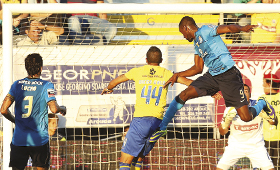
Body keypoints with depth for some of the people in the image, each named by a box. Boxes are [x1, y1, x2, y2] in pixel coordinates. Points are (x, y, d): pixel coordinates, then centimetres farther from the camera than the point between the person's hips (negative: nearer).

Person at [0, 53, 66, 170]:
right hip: (39, 140, -2)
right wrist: (62, 109, 6)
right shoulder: (46, 86, -7)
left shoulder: (17, 85, 2)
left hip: (18, 140, 2)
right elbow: (54, 109, -16)